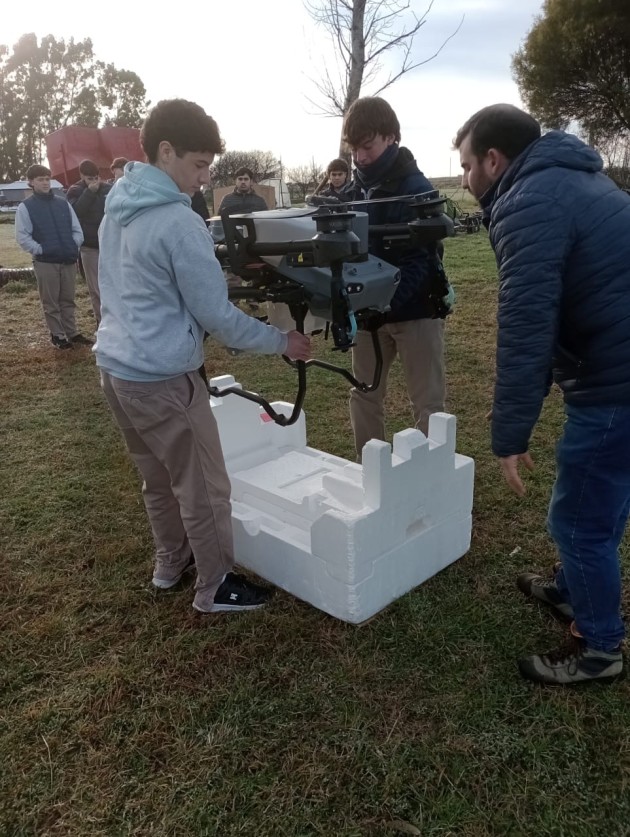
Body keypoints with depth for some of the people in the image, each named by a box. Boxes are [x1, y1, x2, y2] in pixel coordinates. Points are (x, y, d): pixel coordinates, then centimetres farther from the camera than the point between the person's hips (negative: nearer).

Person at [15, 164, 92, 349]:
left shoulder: (63, 203, 10)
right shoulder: (25, 207, -1)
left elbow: (77, 229, 12)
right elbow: (22, 237, -6)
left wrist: (73, 247, -1)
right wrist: (40, 250, -12)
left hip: (69, 260, 3)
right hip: (45, 262, -3)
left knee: (68, 300, 11)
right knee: (51, 302, 4)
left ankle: (72, 333, 20)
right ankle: (57, 335, 12)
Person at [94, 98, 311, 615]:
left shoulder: (118, 207, 10)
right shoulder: (179, 222, -18)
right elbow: (216, 316, -17)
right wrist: (281, 343, -5)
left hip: (116, 367, 9)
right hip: (162, 378, -9)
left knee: (159, 478, 22)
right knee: (204, 488, 5)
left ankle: (171, 563, 38)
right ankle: (215, 587, 20)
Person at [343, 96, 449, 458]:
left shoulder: (416, 188, -13)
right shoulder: (355, 190, 5)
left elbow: (418, 262, -22)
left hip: (415, 309, -6)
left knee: (427, 403, 3)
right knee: (364, 394, 12)